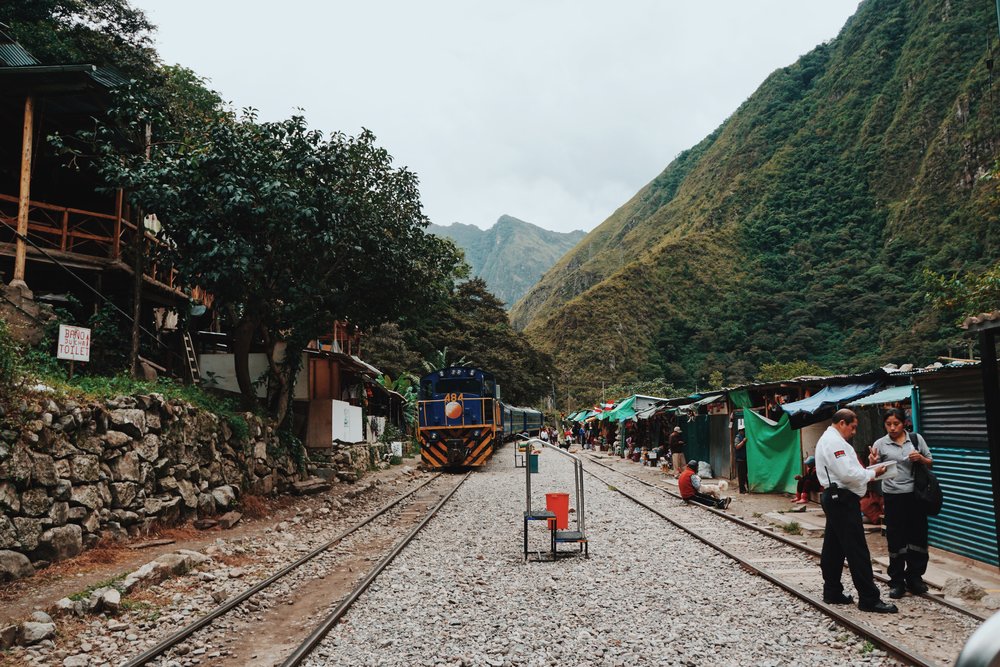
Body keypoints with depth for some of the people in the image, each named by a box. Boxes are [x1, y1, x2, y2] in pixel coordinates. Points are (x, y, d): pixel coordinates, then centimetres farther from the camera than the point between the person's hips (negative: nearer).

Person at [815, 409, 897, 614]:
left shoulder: (828, 439, 19)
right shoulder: (834, 441, -16)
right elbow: (848, 473, -22)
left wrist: (866, 472, 8)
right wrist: (872, 473, -8)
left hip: (835, 499, 11)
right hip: (842, 500, -11)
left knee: (834, 548, 14)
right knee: (857, 550, -7)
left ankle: (832, 592, 21)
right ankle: (869, 599, -3)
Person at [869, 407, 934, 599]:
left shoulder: (916, 439, 3)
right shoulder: (880, 444, -1)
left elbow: (930, 463, 11)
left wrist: (920, 458, -10)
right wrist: (872, 463, -21)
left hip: (915, 495, 2)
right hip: (893, 496, -1)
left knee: (918, 536, 9)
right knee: (896, 539, 4)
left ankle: (914, 577, 25)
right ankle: (897, 581, 13)